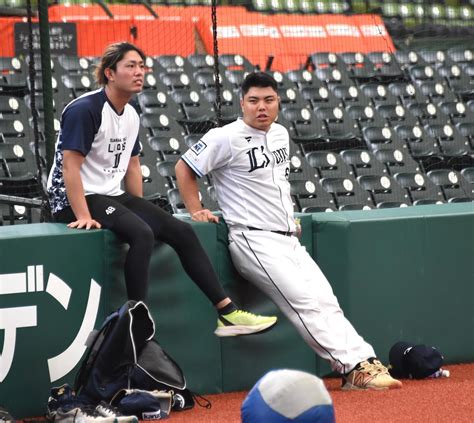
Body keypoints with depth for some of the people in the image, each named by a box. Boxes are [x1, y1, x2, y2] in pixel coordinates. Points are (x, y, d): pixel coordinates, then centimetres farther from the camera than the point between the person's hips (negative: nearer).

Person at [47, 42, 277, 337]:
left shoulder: (131, 116, 13)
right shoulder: (85, 109, -15)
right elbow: (70, 165, -21)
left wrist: (142, 212, 15)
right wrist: (83, 217, -27)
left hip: (113, 196, 9)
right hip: (76, 201, -9)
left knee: (181, 231, -1)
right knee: (142, 234, -32)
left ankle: (227, 313, 2)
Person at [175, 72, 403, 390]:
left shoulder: (281, 134, 16)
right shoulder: (227, 139, -8)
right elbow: (184, 168, -2)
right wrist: (196, 211, -5)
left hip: (288, 240, 8)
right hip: (254, 241, -8)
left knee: (325, 299, -2)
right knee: (306, 301, -18)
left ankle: (363, 362, -8)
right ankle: (355, 366, -21)